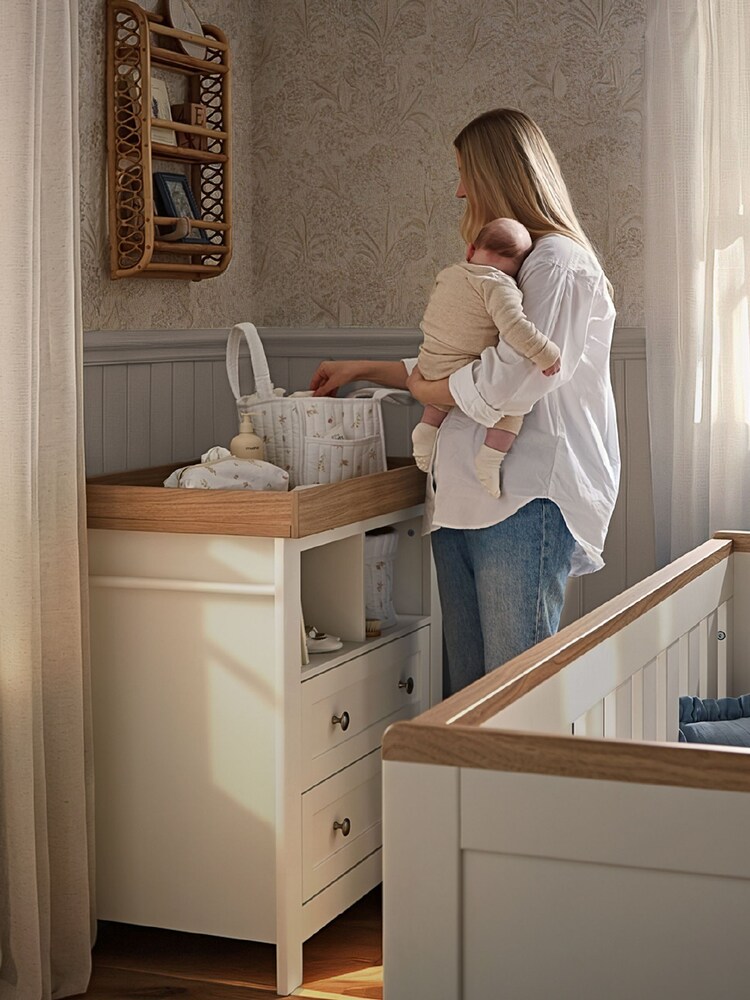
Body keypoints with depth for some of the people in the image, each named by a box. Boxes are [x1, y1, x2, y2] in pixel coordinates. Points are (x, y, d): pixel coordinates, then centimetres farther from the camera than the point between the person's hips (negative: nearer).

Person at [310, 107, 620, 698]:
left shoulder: (558, 263, -6)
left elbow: (512, 382, -19)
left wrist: (427, 388, -2)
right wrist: (362, 370, 30)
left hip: (525, 501, -9)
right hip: (461, 501, 9)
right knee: (463, 688, 5)